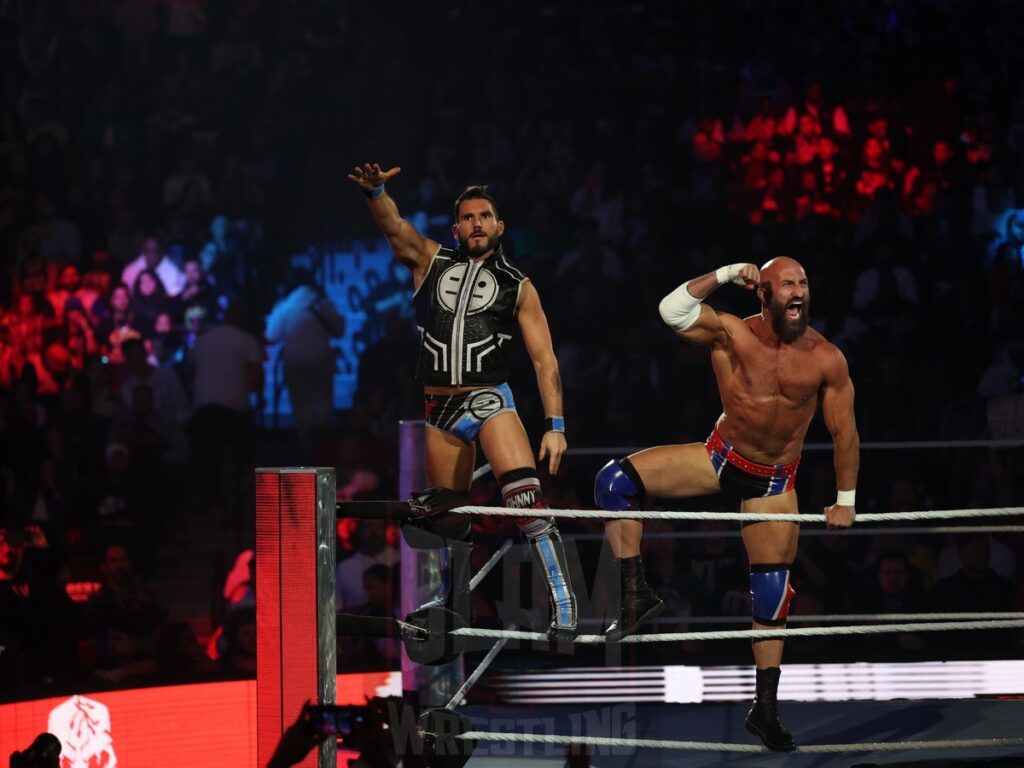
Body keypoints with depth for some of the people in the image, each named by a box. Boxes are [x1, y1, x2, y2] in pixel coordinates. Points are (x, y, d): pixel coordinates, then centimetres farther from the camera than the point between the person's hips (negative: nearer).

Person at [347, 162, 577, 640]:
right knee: (446, 515, 11)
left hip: (490, 402, -3)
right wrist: (375, 192, -31)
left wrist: (555, 425, -8)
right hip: (440, 409, 3)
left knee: (527, 499, -22)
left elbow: (544, 359, 2)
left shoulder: (517, 288, 6)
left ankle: (564, 604, -24)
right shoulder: (431, 261, 10)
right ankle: (450, 612, 26)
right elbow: (393, 227, -9)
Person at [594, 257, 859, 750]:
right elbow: (672, 311, -28)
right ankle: (635, 594, -16)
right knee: (616, 481, -21)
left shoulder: (826, 359, -12)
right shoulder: (733, 334, -14)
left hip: (774, 481, 0)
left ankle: (765, 710, 14)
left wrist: (845, 500, -2)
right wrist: (723, 276, -32)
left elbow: (844, 432, -4)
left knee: (772, 593, 2)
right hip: (720, 457, 0)